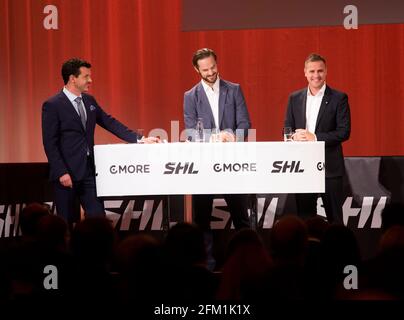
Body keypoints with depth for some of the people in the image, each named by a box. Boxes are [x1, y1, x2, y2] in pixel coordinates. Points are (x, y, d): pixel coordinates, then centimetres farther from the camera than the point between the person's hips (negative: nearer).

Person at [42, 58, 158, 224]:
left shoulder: (89, 100, 10)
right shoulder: (52, 105, -10)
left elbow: (110, 123, 12)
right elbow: (50, 143, -13)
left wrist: (139, 139, 4)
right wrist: (61, 172, -18)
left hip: (89, 170, 6)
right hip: (67, 172, -6)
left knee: (97, 217, 3)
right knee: (66, 221, 2)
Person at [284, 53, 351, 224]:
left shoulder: (339, 98, -2)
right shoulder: (294, 98, 10)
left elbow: (344, 132, -7)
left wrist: (315, 137, -16)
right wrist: (295, 136, -12)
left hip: (329, 166, -3)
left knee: (334, 217, 1)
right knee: (304, 217, 9)